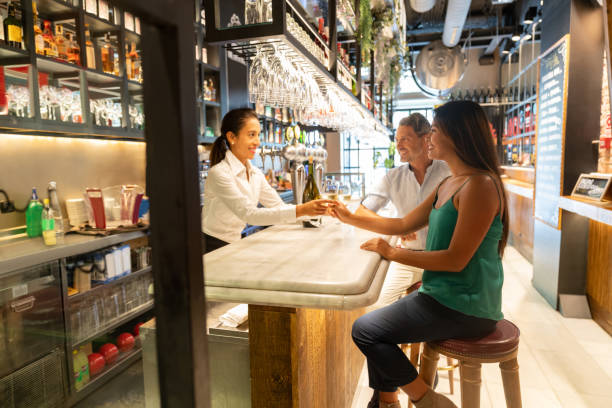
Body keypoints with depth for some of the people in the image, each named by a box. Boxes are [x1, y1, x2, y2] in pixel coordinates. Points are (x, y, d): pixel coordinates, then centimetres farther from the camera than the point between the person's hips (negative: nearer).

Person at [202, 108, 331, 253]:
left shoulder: (256, 174, 5)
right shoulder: (220, 173, -18)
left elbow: (279, 207, 2)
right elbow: (249, 214, -26)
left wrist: (321, 209, -11)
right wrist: (300, 210, -31)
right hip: (211, 249, -6)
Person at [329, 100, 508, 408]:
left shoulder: (480, 185, -19)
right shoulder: (447, 185, 11)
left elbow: (456, 259, -22)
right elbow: (405, 225, 15)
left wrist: (392, 253, -15)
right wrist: (350, 218, 14)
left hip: (464, 307, -10)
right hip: (445, 295, 10)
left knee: (365, 330, -7)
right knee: (377, 325, 16)